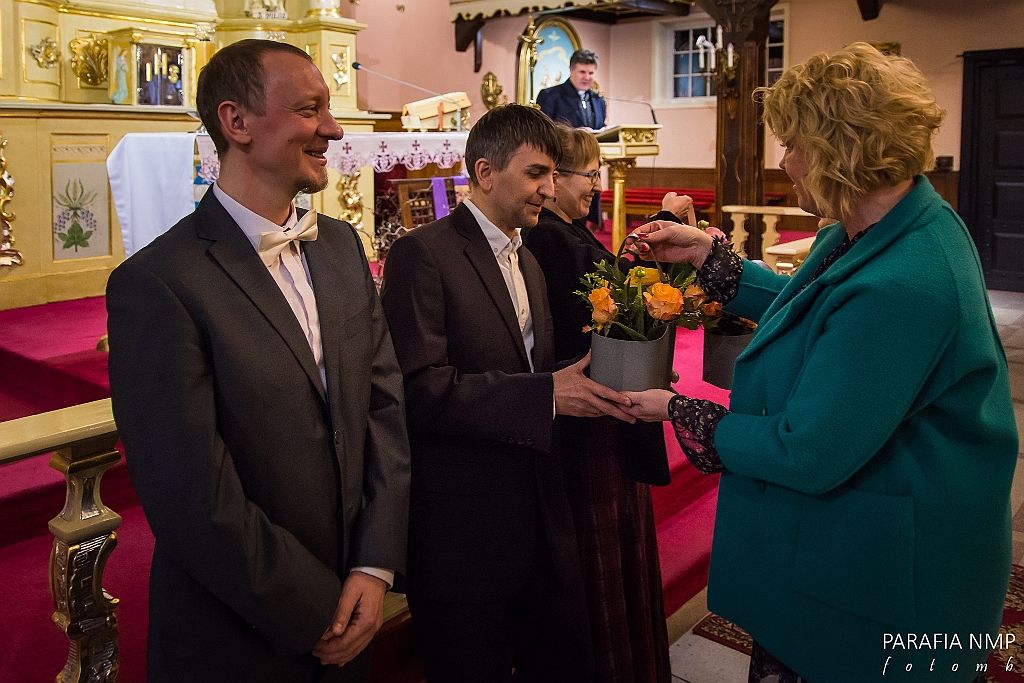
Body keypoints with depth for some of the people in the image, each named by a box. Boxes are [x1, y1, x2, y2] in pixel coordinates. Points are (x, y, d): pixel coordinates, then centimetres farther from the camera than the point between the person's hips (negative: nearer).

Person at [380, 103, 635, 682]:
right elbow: (423, 391, -23)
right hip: (465, 532, -8)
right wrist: (546, 394, -24)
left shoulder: (528, 262, 15)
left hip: (542, 521, 8)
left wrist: (584, 385, -2)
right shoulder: (423, 254, -13)